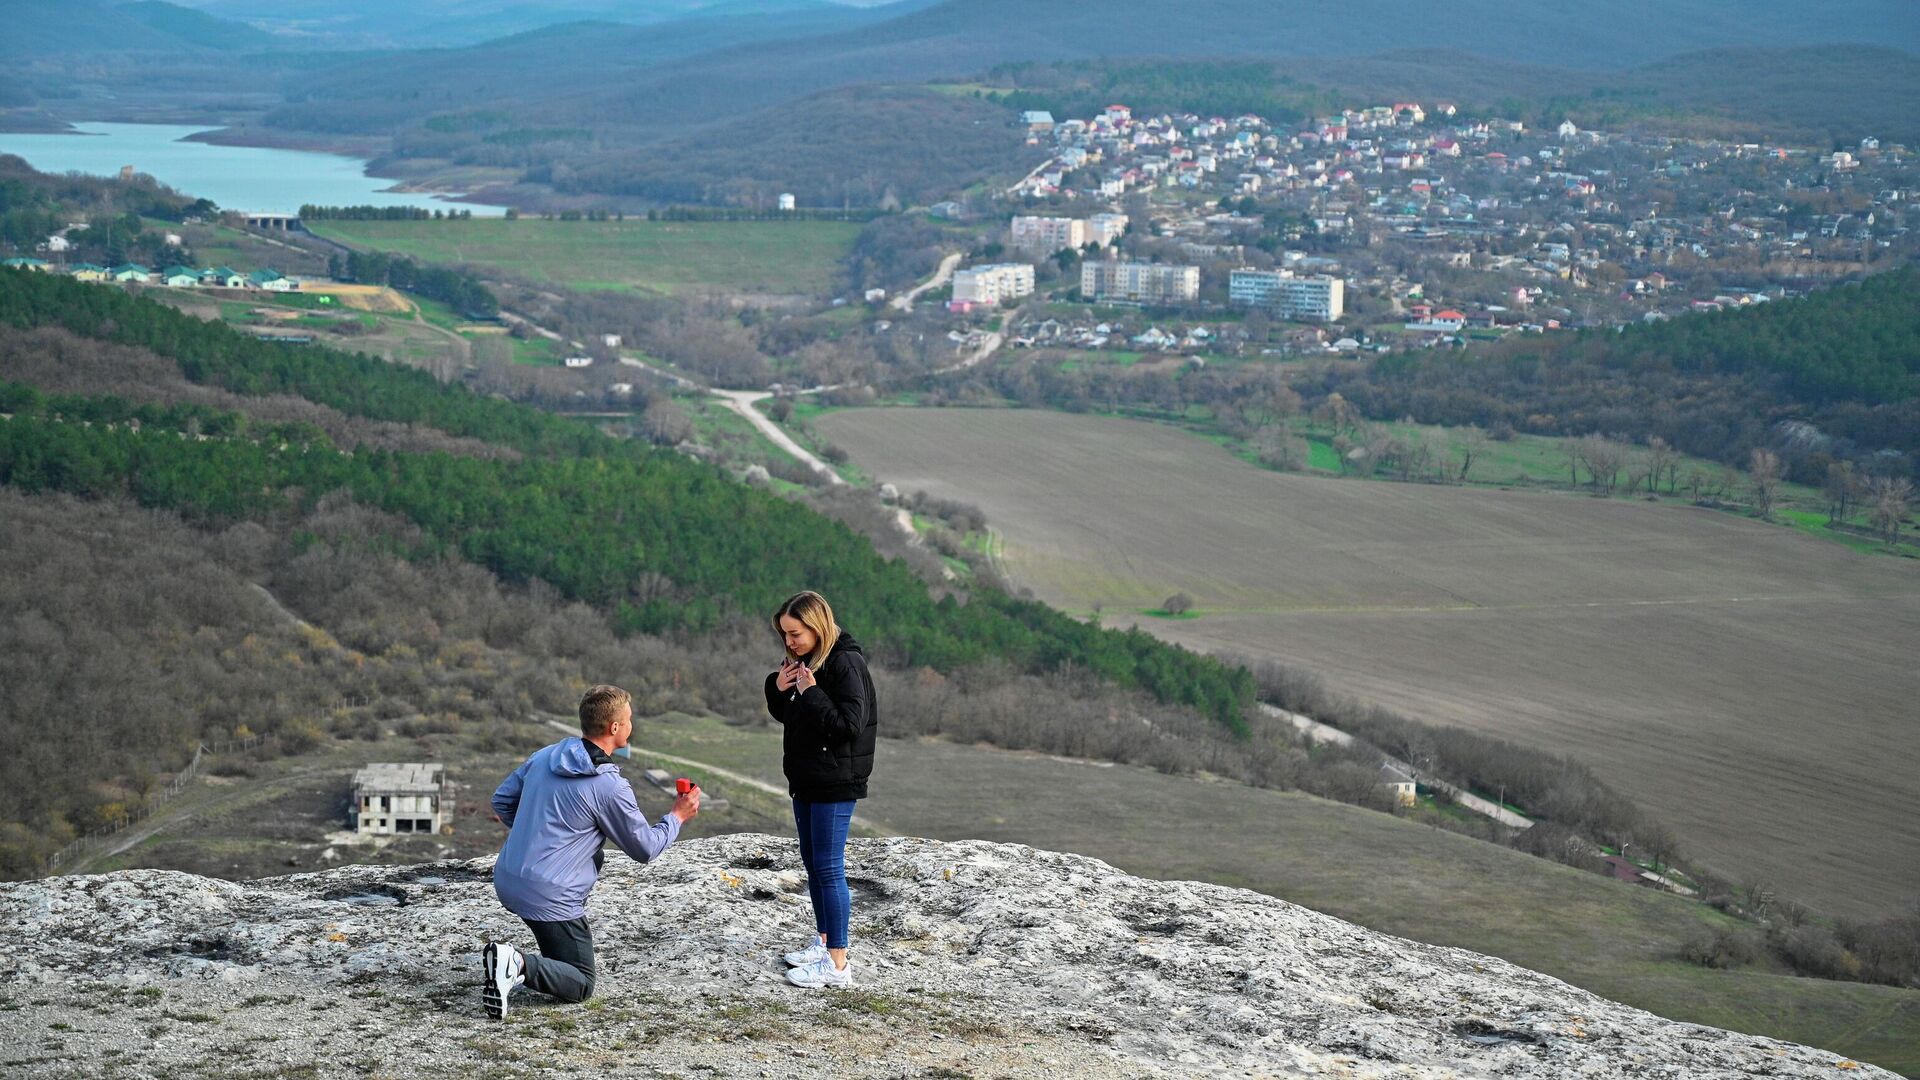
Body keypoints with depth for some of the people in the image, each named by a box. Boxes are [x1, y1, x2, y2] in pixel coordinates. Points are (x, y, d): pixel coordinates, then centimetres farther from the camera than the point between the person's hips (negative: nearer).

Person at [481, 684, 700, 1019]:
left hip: (507, 880, 8)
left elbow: (501, 800, 16)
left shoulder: (545, 756, 4)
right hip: (551, 897, -8)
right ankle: (519, 965, -20)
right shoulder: (610, 787, -16)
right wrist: (677, 817, 12)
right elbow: (645, 848, -4)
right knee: (581, 986, 6)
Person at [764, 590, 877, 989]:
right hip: (806, 777, 9)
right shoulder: (801, 662, 8)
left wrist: (811, 694, -24)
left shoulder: (845, 664, -18)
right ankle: (824, 941, 29)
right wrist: (778, 688, -1)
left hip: (835, 782, -9)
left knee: (828, 867, -8)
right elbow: (785, 715, 18)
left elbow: (849, 725, -22)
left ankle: (837, 963, -5)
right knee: (812, 862, 17)